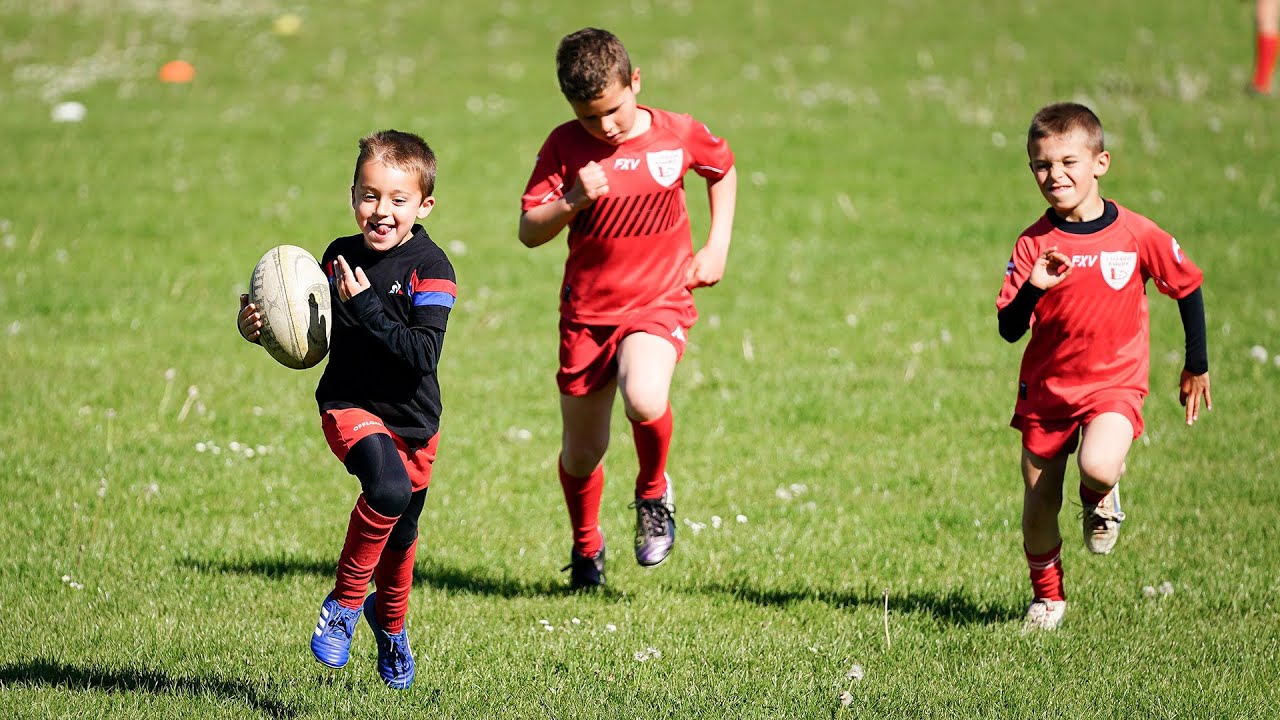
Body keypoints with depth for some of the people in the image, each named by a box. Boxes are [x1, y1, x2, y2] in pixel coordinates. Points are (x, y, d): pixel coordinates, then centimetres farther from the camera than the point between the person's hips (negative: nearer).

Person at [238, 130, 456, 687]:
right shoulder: (339, 258, -2)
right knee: (388, 487, -32)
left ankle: (390, 623, 51)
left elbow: (423, 354, -23)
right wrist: (260, 328, -7)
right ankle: (345, 600, -14)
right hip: (349, 406, -1)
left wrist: (365, 307, -28)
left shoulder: (429, 268, -13)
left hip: (413, 419, 1)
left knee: (400, 536, 19)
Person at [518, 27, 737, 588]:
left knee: (644, 400, -32)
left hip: (660, 303, -2)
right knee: (582, 453, 8)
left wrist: (717, 247, 7)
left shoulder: (679, 136, -6)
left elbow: (724, 170, 16)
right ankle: (586, 545, 39)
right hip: (587, 311, 2)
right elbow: (529, 233, -7)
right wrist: (573, 201, -25)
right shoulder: (564, 147, -7)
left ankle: (653, 492, 1)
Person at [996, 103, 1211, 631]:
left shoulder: (1137, 235, -10)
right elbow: (1009, 330, -10)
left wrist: (1197, 366, 11)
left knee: (1098, 466, -30)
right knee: (1039, 504, 8)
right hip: (1046, 385, 2)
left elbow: (1187, 287, 6)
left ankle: (1101, 499, 8)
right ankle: (1047, 597, 34)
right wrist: (1033, 289, -30)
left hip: (1114, 382, -2)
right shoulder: (1034, 244, -7)